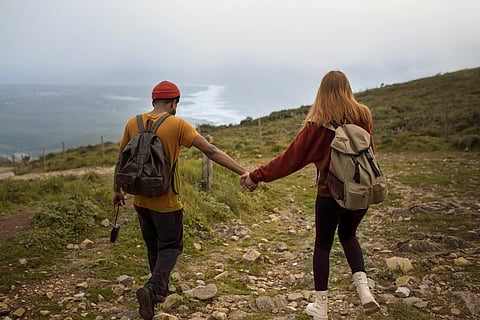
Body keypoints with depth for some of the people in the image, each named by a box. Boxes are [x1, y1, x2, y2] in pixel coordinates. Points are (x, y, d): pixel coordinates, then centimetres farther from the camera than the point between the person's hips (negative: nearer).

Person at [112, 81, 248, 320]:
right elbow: (211, 151, -18)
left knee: (153, 246, 21)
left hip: (141, 200, 5)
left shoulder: (133, 123, -1)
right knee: (170, 247, 9)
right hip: (166, 203, -5)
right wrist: (243, 172, -18)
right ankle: (152, 288, -11)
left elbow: (121, 159, 9)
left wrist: (117, 190, 22)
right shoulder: (178, 125, -14)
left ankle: (160, 290, 35)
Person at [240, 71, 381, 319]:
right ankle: (363, 288, 12)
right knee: (348, 235, 27)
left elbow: (290, 158, -13)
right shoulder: (363, 116, -5)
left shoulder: (318, 125, -14)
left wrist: (257, 176, -5)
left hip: (330, 194, -3)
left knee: (323, 245, 13)